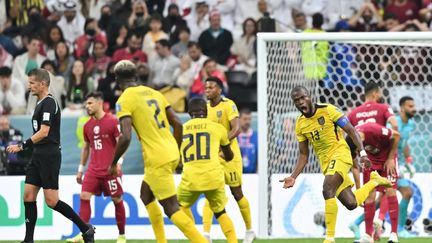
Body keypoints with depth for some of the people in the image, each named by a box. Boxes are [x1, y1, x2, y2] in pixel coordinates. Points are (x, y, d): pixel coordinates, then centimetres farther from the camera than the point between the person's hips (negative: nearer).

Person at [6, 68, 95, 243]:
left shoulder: (49, 103, -13)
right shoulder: (40, 104, 16)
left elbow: (44, 132, -22)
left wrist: (22, 146, -24)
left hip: (49, 155, -10)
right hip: (38, 156, 10)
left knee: (51, 201, -9)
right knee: (28, 196, 2)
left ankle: (86, 229, 2)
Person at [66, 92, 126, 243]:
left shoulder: (112, 121, -7)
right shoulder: (88, 125, 11)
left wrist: (118, 161, -23)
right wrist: (80, 169, 21)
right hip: (93, 170, 5)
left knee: (117, 200, 3)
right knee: (84, 197, -10)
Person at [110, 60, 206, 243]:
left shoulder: (124, 101, -9)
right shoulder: (154, 93, 13)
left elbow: (125, 137, -19)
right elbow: (177, 124, 11)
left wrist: (113, 163, -5)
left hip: (157, 160, -8)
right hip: (171, 154, 8)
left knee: (172, 209, -6)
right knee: (146, 195, 25)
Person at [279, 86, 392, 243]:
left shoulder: (328, 110, -11)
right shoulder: (300, 125, 4)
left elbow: (351, 131, -9)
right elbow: (304, 155, 11)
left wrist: (362, 153, -19)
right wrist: (293, 177, -1)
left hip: (340, 153, -6)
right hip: (325, 162, 6)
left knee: (327, 191, -28)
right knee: (351, 204, 2)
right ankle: (374, 181, 33)